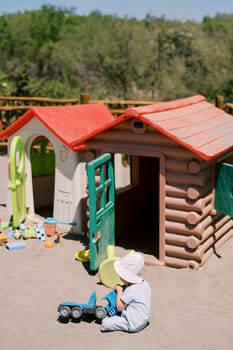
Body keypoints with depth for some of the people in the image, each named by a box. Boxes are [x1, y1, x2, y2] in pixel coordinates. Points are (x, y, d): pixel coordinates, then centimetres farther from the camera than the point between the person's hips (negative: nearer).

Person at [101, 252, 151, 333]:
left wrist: (119, 291, -11)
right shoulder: (145, 284, 0)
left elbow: (119, 307, -17)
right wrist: (124, 288, 4)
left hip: (133, 324, -10)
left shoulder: (130, 290, -26)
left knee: (105, 323, -15)